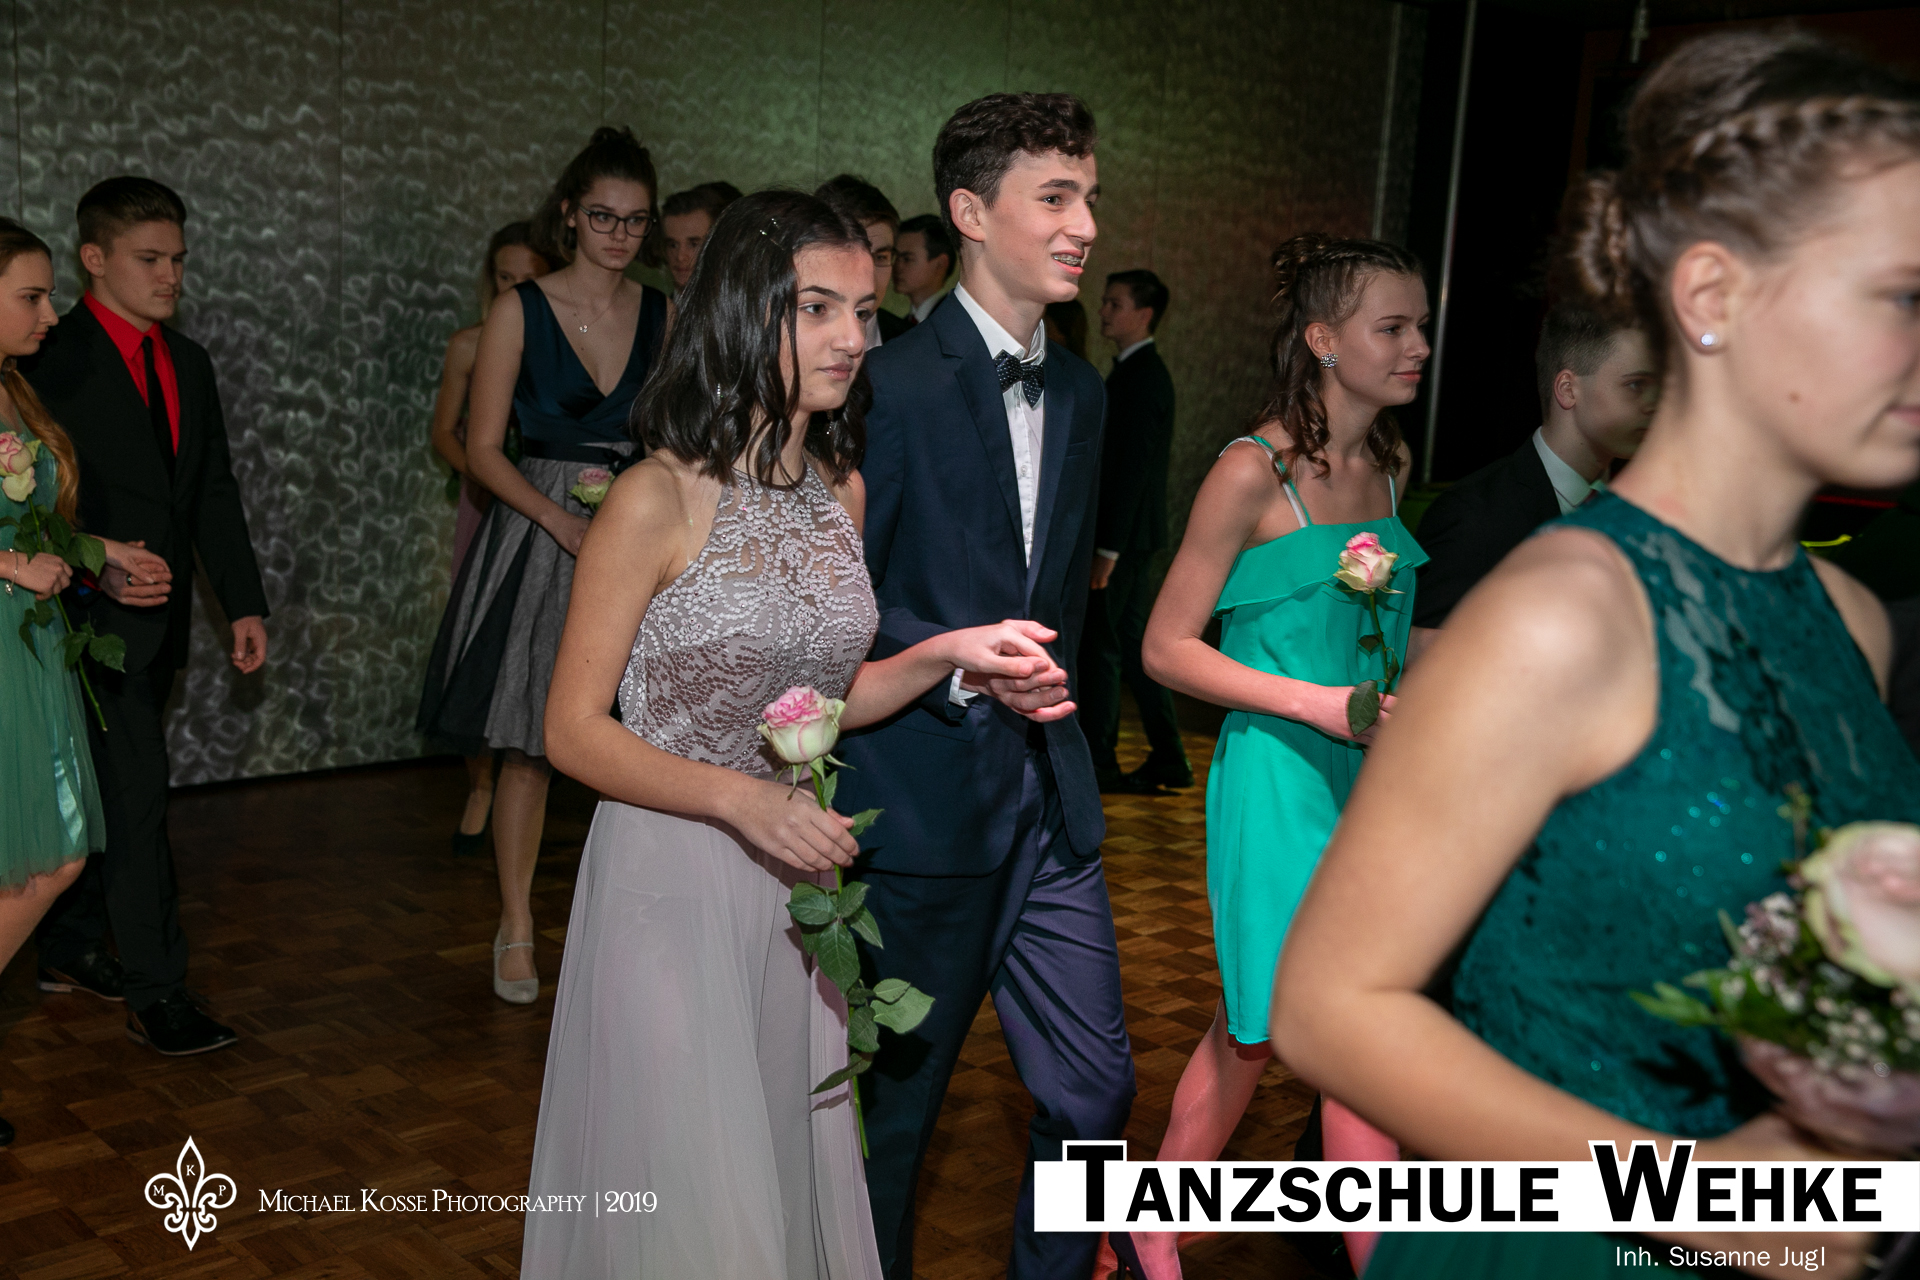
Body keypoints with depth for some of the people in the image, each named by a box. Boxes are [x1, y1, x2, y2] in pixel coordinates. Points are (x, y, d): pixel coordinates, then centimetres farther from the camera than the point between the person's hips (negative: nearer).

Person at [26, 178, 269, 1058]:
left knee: (105, 789, 16)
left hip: (162, 618, 7)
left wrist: (245, 602, 8)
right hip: (96, 615, -7)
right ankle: (155, 991, -1)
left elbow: (214, 493, 12)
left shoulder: (187, 363, 12)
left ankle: (69, 951, 30)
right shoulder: (53, 360, -10)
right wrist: (95, 572, -23)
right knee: (136, 795, -8)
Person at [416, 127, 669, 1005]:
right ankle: (517, 928, 18)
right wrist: (564, 520, -16)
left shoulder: (664, 316, 7)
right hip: (537, 536, -2)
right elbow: (484, 450, -3)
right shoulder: (519, 311, -1)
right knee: (527, 744, 3)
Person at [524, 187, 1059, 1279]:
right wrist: (738, 798, -24)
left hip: (794, 890, 6)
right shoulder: (660, 501, -16)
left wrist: (946, 653, -3)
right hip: (672, 887, -6)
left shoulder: (843, 491, 4)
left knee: (793, 1166, 20)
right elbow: (574, 730, -12)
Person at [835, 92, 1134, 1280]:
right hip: (924, 798, -6)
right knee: (897, 1098, 12)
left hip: (1054, 798, 6)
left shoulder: (1082, 393, 10)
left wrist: (1053, 691, 15)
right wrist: (963, 668, -24)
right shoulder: (892, 386, -13)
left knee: (1096, 1084, 9)